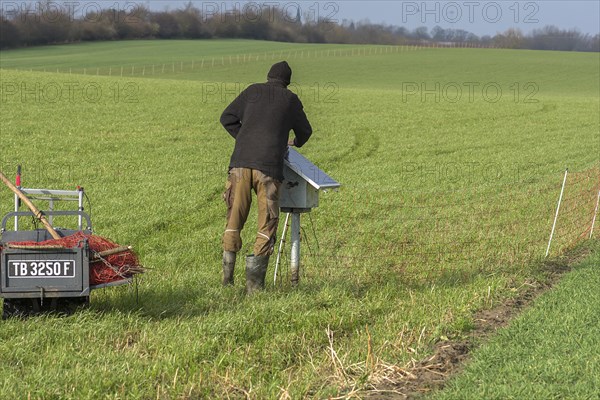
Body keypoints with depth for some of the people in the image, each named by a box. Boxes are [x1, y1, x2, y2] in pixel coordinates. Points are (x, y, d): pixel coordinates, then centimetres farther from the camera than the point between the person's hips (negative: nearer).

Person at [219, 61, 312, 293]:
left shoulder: (253, 91, 16)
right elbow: (304, 131, 29)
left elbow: (227, 118, 14)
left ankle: (227, 276, 6)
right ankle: (254, 279, -4)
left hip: (241, 162, 2)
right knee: (267, 223, 5)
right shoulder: (291, 99, 15)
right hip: (269, 166, -2)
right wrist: (295, 142, 52)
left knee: (234, 219, 10)